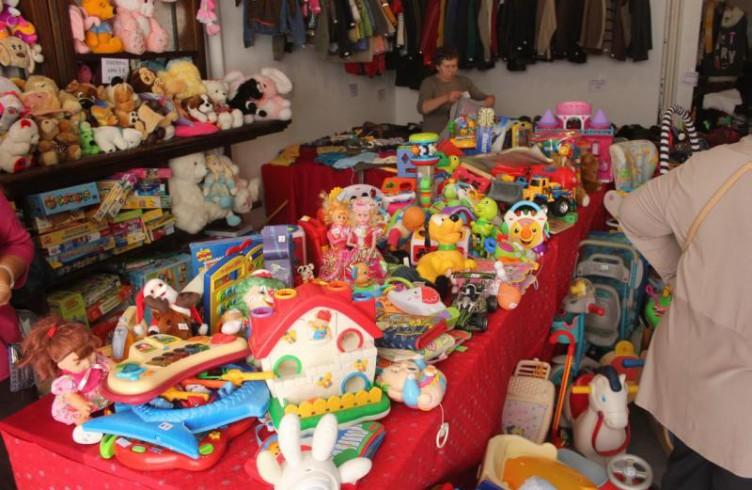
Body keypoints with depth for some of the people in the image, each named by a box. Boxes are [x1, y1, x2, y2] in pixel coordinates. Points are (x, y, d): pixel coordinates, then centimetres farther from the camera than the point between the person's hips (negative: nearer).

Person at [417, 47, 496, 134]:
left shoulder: (464, 81, 10)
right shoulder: (429, 83, -2)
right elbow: (422, 108, -16)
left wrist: (490, 99, -14)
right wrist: (446, 98, -28)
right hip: (435, 135, -5)